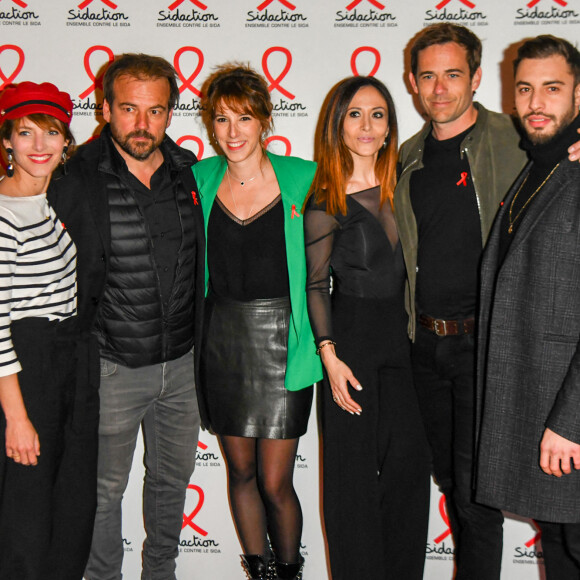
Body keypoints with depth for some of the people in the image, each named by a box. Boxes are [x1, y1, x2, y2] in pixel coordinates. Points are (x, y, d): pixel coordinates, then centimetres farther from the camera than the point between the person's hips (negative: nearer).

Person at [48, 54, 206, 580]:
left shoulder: (189, 172, 0)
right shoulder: (75, 182, -13)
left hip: (183, 362, 4)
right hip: (112, 367, -4)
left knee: (173, 477, 20)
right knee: (105, 487, 10)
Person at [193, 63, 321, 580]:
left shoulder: (303, 178, -5)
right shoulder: (199, 178, 4)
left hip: (282, 343, -3)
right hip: (222, 340, 3)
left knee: (275, 482, 1)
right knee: (241, 471, 15)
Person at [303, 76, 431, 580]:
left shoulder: (400, 184, 5)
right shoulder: (326, 202, -7)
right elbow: (316, 285, -5)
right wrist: (329, 355, -10)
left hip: (400, 335, 4)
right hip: (351, 337, -4)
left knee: (411, 461, 8)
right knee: (355, 467, 5)